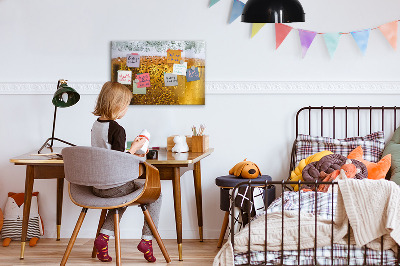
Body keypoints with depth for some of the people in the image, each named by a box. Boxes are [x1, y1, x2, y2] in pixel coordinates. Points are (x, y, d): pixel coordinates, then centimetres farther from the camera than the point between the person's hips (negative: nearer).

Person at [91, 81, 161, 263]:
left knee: (123, 195, 35)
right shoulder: (117, 130, -20)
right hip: (114, 186, -8)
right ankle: (146, 239, 9)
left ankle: (104, 236, 18)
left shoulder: (96, 125, 6)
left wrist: (130, 154, 19)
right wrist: (134, 148, -8)